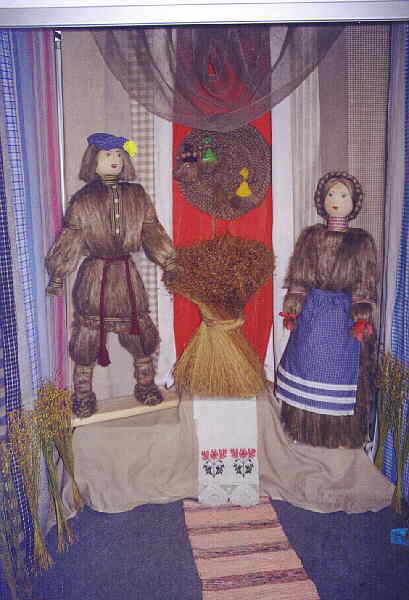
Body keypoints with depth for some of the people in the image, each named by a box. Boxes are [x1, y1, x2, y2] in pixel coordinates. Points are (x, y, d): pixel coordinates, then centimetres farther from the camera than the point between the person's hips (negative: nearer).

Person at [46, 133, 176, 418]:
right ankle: (83, 394, 16)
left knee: (140, 329, 7)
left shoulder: (137, 195, 6)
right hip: (94, 274, -2)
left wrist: (169, 263, 6)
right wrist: (58, 276, -3)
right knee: (89, 332, 1)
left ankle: (146, 385, 26)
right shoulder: (83, 199, -1)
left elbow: (152, 231, 10)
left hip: (127, 272, 3)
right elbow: (69, 240, 0)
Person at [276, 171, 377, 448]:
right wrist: (292, 309, 0)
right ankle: (306, 425, 24)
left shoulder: (361, 240, 1)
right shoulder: (310, 235, 6)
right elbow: (298, 275, 6)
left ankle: (340, 432, 19)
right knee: (307, 363, 6)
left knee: (341, 369, 3)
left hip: (344, 313, -2)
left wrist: (362, 318, -7)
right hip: (312, 311, 2)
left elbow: (365, 281, 0)